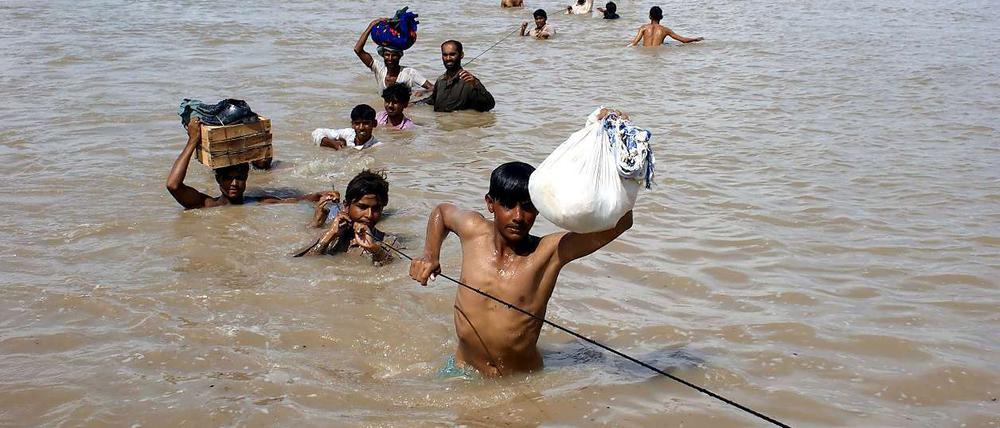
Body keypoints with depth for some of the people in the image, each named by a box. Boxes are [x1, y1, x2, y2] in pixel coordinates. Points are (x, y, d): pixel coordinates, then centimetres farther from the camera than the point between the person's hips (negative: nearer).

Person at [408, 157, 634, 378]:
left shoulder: (551, 252, -12)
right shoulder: (474, 230, -2)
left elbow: (621, 221, -21)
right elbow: (442, 211, 23)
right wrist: (430, 256, 10)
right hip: (462, 371, 1)